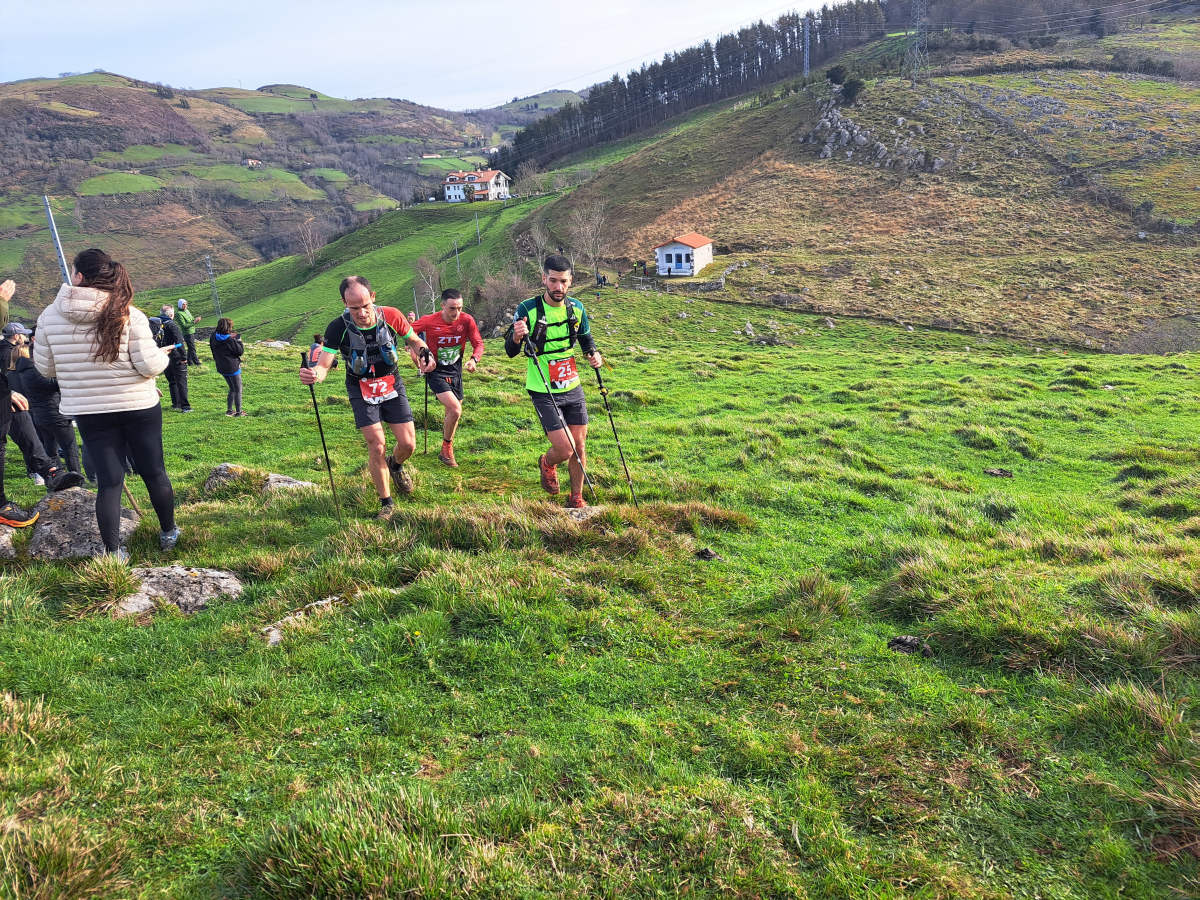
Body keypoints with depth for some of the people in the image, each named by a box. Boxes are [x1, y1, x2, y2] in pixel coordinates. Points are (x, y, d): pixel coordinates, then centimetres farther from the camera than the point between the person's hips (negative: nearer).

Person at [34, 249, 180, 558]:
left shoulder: (50, 316, -6)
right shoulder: (129, 315, -13)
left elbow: (45, 368, 3)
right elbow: (149, 365, -15)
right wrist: (163, 355, 7)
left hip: (90, 413, 2)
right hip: (139, 408, -1)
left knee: (109, 481, 8)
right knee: (154, 473, 14)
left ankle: (114, 552, 10)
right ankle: (168, 533, 30)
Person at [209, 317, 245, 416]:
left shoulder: (213, 337, -3)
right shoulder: (230, 340, -21)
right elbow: (240, 351, -14)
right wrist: (238, 340, -1)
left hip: (221, 367, 7)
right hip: (232, 367, -7)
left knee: (232, 389, 22)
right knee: (238, 390, 7)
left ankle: (229, 410, 22)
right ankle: (238, 411, 10)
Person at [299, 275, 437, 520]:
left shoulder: (391, 316, -18)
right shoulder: (338, 328, -22)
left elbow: (414, 341, 0)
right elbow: (323, 365, -25)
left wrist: (424, 354, -21)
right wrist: (313, 374, -48)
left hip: (392, 385, 2)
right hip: (361, 389, -2)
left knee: (408, 444, -2)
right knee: (376, 446, -12)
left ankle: (395, 464, 36)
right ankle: (386, 502, 7)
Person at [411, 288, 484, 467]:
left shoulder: (467, 320, -12)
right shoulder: (429, 321, -19)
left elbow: (478, 344, -5)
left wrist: (474, 359, -24)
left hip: (456, 370, 4)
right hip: (436, 372, -4)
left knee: (454, 414, 16)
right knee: (455, 410, -20)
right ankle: (446, 450, 1)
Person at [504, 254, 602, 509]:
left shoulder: (576, 308, 0)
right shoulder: (528, 310, -14)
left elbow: (586, 338, 18)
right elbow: (510, 352, -15)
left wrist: (593, 354, -3)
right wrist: (516, 337, -37)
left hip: (572, 388, 5)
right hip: (544, 392, -5)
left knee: (579, 447, 8)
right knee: (565, 449, -11)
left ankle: (576, 498, 27)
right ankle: (547, 463, 25)